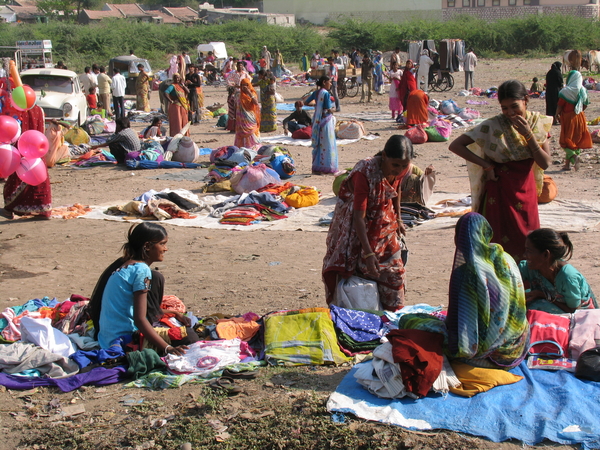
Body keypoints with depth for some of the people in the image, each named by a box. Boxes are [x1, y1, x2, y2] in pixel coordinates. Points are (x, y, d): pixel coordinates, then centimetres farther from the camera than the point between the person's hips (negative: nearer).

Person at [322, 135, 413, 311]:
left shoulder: (401, 168, -17)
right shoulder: (365, 173, -35)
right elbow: (359, 217, -35)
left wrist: (398, 219, 18)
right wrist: (368, 253, -38)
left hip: (384, 221, 5)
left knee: (394, 269, 6)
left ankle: (394, 312, 21)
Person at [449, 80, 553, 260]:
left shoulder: (538, 123, -1)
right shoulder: (493, 126, -12)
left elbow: (545, 163, -7)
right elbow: (455, 145, -16)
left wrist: (528, 134, -17)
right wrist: (487, 165, -15)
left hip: (526, 192, 4)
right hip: (499, 192, -4)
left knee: (528, 246, 7)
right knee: (502, 246, 0)